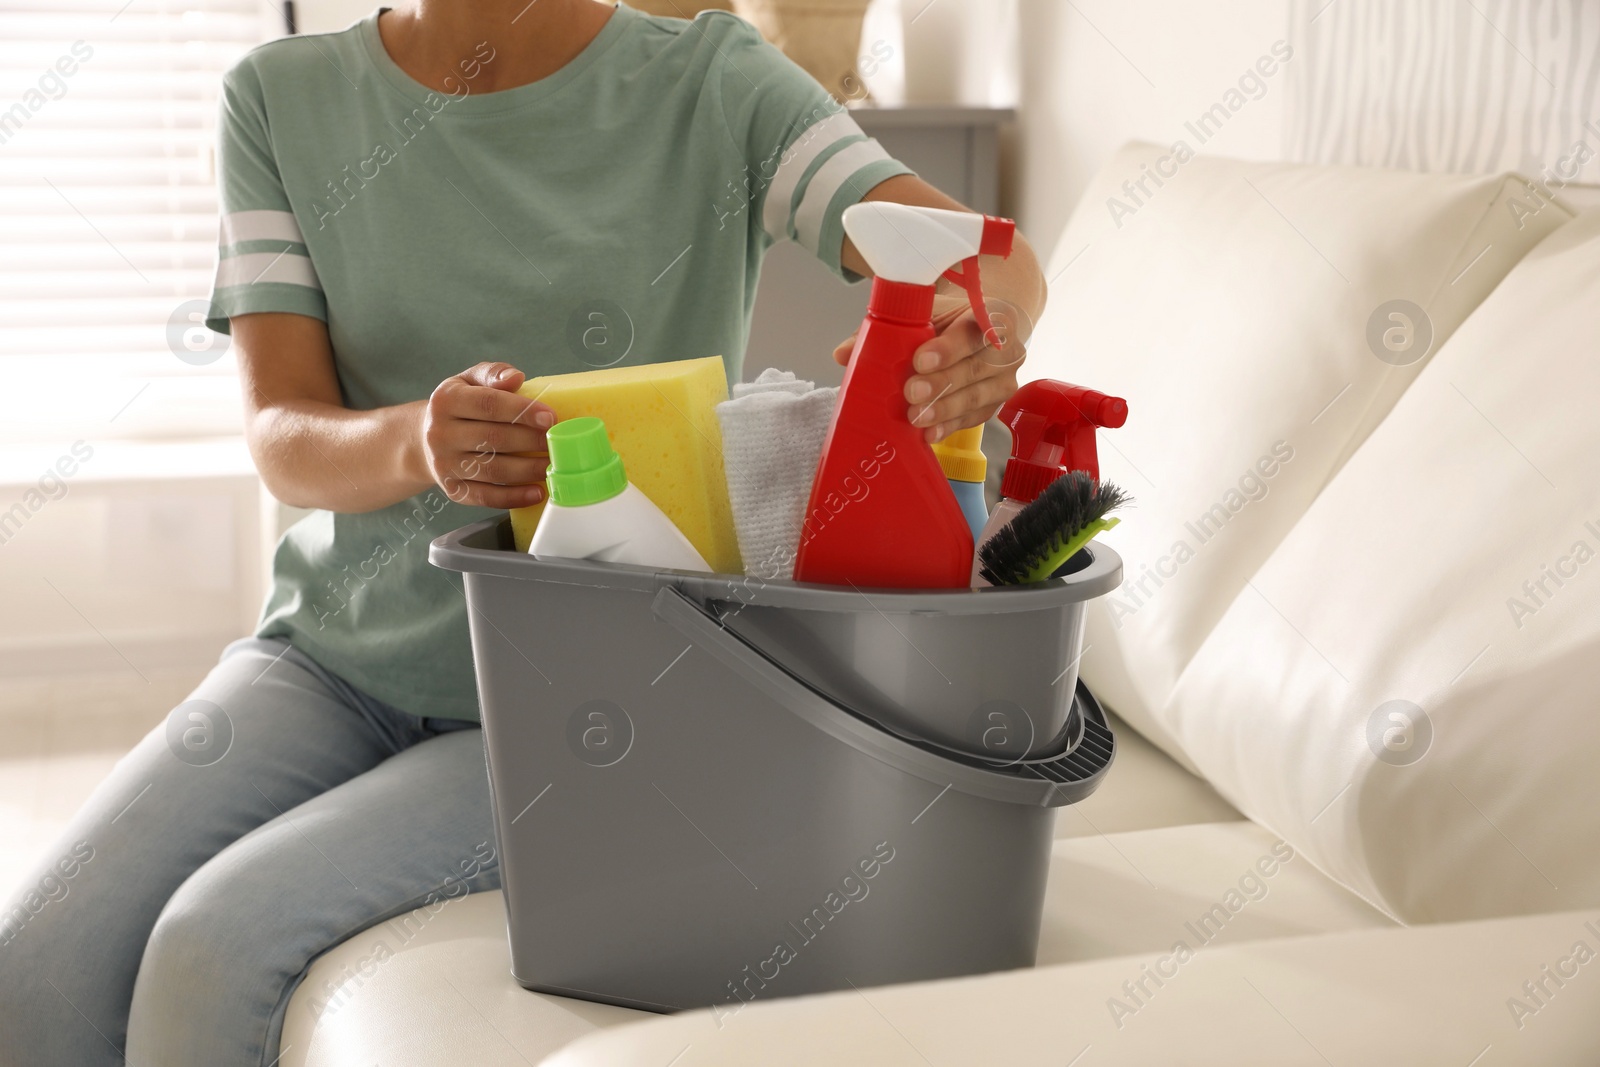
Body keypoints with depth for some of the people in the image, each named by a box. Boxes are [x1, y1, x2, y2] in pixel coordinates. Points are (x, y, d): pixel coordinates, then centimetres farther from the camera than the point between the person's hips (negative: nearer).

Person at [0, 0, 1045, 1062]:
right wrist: (415, 441, -33)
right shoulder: (280, 97, 1)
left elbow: (996, 261, -17)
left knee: (215, 944, -21)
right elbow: (282, 438, -8)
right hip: (335, 648, 4)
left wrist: (973, 328, -43)